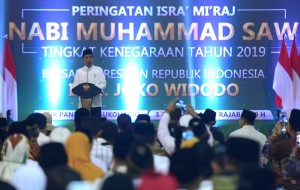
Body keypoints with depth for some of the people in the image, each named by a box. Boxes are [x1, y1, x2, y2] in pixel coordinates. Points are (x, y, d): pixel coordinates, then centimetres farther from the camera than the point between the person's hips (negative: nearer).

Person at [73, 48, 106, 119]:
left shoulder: (99, 70, 9)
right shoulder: (79, 71, 10)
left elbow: (103, 84, 2)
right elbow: (75, 86, 5)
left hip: (96, 103, 0)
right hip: (83, 104, 0)